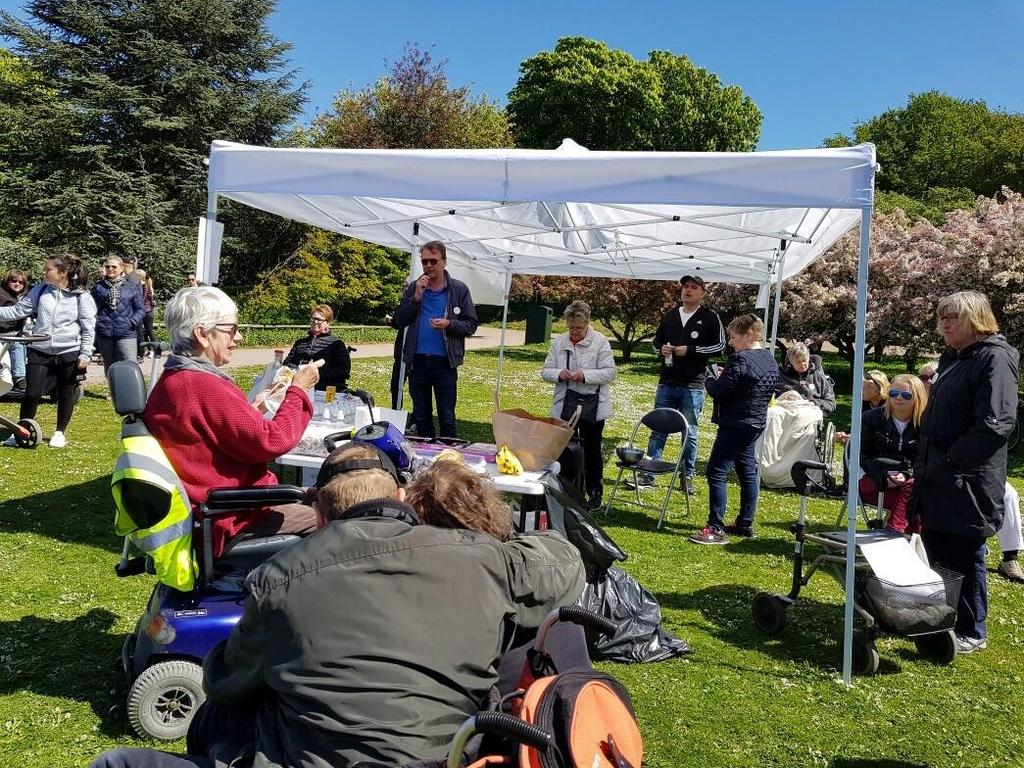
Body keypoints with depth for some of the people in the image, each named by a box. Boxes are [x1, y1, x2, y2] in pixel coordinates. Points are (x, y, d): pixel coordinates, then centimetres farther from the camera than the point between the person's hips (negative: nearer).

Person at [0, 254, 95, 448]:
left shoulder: (82, 296, -7)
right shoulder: (41, 291, 5)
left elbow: (88, 328, -6)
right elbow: (18, 310, 8)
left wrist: (85, 354, -10)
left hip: (69, 352, -3)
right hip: (40, 351, 3)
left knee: (66, 395, 8)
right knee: (32, 393, 1)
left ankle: (59, 433, 24)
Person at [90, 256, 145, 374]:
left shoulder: (132, 286, 6)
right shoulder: (98, 287, 9)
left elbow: (140, 310, 6)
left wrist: (131, 322, -8)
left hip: (126, 334, -2)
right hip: (104, 336, 2)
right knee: (110, 370, 11)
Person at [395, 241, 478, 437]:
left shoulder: (459, 289, 0)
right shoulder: (414, 288, 7)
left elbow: (471, 325, 0)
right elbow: (400, 321, 1)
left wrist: (449, 324, -18)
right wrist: (416, 297, -11)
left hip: (445, 363, -3)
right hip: (417, 362, 3)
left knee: (447, 418, 3)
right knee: (421, 417, 13)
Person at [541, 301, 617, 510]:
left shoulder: (600, 342, -5)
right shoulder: (558, 342, 6)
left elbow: (610, 372, -9)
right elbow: (545, 371, 8)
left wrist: (585, 375, -21)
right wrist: (559, 374, -14)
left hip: (592, 405, -3)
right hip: (566, 404, 3)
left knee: (592, 449, 7)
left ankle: (595, 493, 21)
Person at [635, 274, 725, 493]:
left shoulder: (710, 318, -1)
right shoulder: (670, 316, 13)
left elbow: (719, 346, -5)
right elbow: (656, 340, 21)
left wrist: (690, 350, -13)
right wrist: (661, 349, -2)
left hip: (692, 386, -4)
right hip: (666, 384, 4)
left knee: (689, 433, 5)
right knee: (657, 430, 6)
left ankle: (688, 476, 16)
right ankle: (648, 474, 11)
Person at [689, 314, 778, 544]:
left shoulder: (740, 359, -20)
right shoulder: (771, 361, 9)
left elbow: (719, 391, -22)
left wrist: (710, 380, 1)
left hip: (735, 425, -10)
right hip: (756, 424, 10)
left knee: (716, 472, -6)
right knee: (748, 472, 16)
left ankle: (716, 528, -6)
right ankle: (745, 524, 24)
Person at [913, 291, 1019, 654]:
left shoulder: (994, 358, -14)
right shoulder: (951, 359, 15)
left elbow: (994, 426, -23)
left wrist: (951, 460, -19)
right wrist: (925, 466, 14)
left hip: (968, 485, -9)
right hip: (938, 482, 9)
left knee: (965, 559, 4)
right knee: (937, 554, 17)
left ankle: (971, 632, 19)